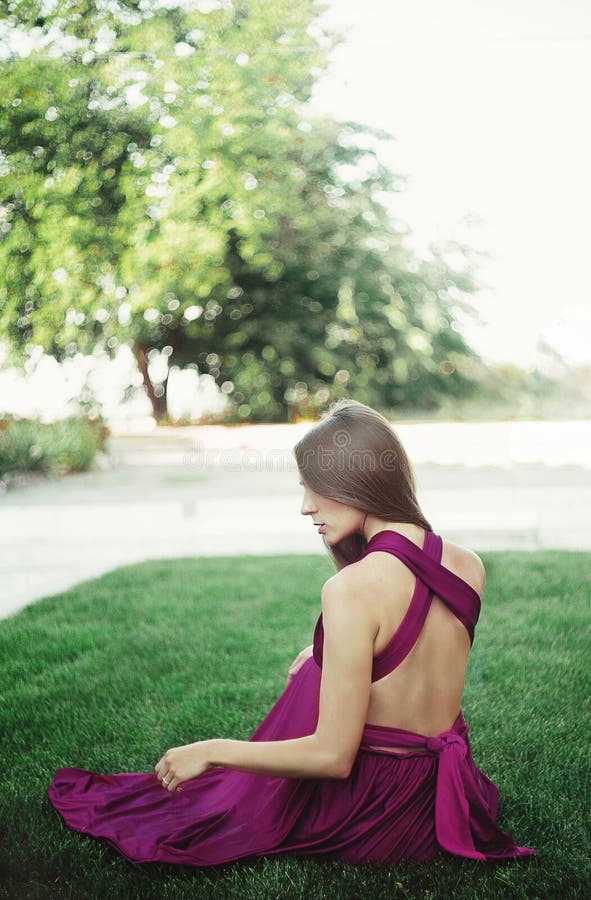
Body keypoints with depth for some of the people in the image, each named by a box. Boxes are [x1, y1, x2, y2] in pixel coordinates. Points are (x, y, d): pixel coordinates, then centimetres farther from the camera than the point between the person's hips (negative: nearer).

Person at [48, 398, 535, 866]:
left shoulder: (352, 589, -26)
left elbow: (333, 755, -23)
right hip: (446, 800, 7)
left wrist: (211, 752, -12)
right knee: (317, 664, 27)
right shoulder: (470, 566, -6)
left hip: (368, 819, -7)